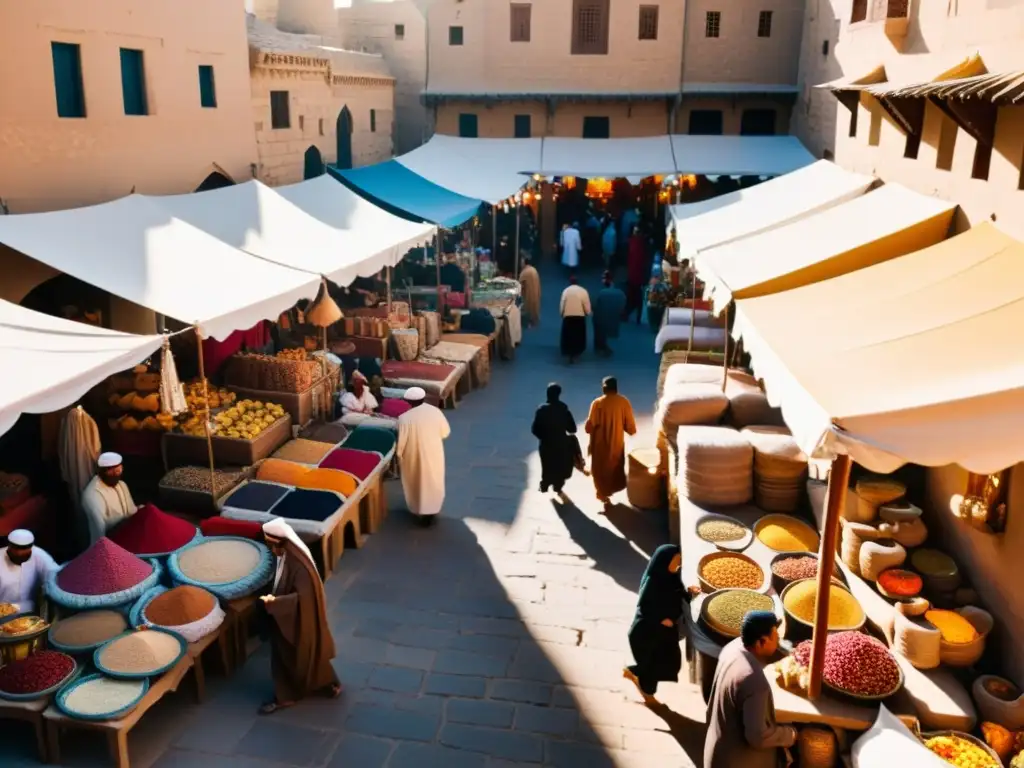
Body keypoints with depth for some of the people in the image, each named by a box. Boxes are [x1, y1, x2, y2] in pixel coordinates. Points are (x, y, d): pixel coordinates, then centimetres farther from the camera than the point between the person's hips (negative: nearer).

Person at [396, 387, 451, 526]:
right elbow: (445, 433, 0)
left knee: (417, 483, 20)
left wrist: (399, 456, 1)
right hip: (434, 454, 2)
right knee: (433, 482, 21)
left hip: (414, 456, -2)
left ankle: (419, 510, 34)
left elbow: (401, 442, -16)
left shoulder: (405, 418, -21)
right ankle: (431, 511, 30)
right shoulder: (435, 411, -11)